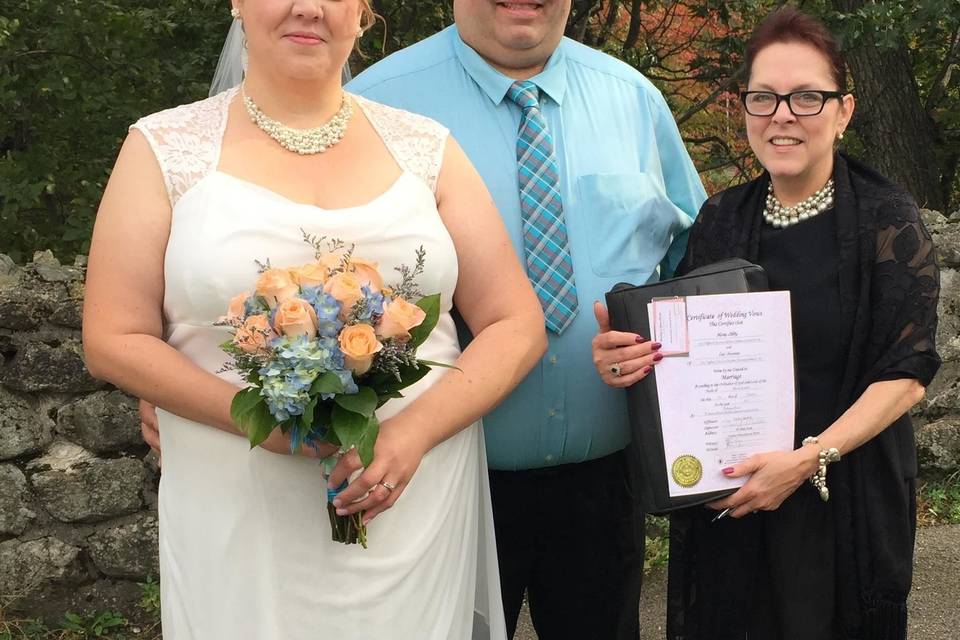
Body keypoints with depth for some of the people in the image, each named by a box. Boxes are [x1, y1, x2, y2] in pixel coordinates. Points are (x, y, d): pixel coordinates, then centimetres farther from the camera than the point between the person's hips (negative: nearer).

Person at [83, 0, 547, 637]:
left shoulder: (424, 147, 4)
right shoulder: (165, 148, 0)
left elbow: (517, 326, 3)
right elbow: (114, 340, -2)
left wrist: (415, 431, -14)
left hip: (420, 508, 2)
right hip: (241, 527, -1)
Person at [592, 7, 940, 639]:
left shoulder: (886, 217, -8)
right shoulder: (721, 219, 4)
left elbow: (908, 373, -11)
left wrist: (809, 459, -21)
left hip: (846, 500, -3)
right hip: (726, 500, 3)